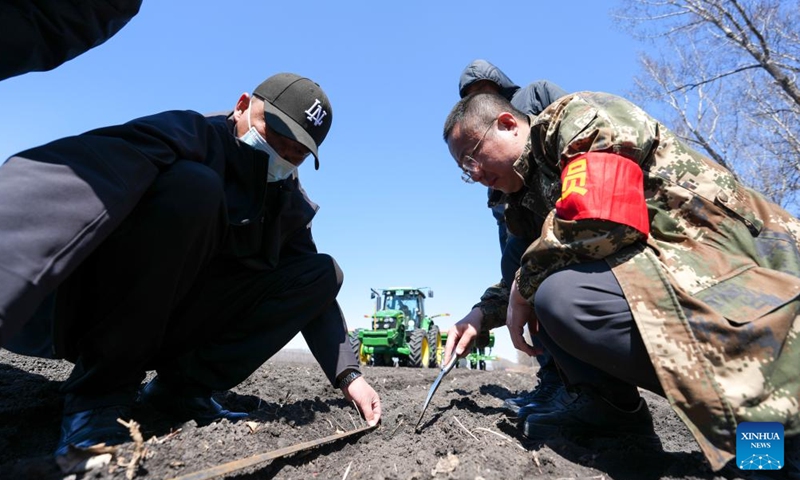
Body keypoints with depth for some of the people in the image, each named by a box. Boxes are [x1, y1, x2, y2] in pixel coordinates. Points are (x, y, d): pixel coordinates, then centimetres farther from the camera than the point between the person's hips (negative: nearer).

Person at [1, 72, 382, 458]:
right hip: (87, 306, -5)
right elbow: (84, 173, -37)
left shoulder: (293, 206, 3)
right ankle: (99, 392, -17)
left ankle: (182, 384, -6)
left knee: (323, 272, -4)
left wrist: (348, 375, -8)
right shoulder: (190, 134, -17)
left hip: (177, 323, 6)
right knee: (191, 185, -31)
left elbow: (311, 288, 3)